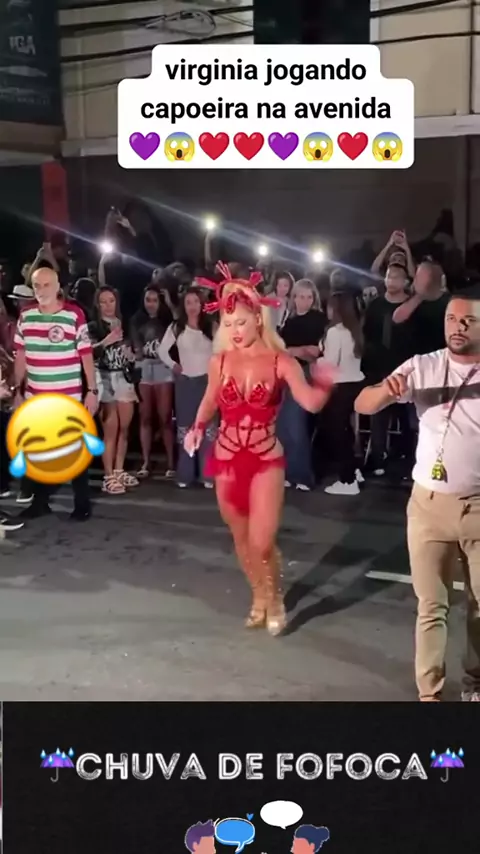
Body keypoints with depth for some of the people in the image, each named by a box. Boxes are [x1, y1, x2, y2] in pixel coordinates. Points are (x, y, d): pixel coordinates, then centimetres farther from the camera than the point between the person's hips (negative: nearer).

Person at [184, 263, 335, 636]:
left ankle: (276, 599, 22)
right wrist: (198, 427, -2)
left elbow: (311, 402, -23)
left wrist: (326, 384, -44)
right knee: (241, 540, 15)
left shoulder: (281, 362, -10)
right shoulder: (220, 361, -1)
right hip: (226, 459, 3)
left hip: (266, 460, -3)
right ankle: (260, 597, 39)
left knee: (262, 544, -8)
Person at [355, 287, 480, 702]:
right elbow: (362, 405, -8)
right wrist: (386, 390, -28)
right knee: (431, 606, 8)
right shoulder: (422, 367, -3)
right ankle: (429, 691, 18)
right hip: (430, 503, 0)